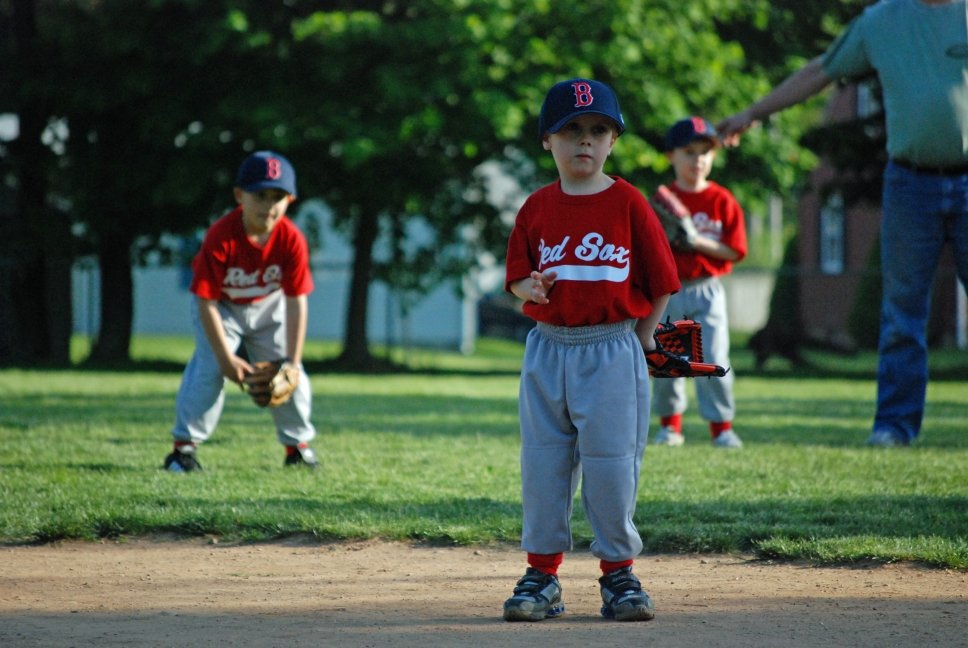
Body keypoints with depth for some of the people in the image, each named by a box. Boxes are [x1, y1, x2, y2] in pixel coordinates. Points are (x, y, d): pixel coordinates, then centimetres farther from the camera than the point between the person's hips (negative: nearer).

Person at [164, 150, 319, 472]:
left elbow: (297, 302, -20)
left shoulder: (292, 240, -25)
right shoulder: (221, 238, -33)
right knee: (209, 368, -20)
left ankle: (298, 443, 17)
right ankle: (185, 444, -13)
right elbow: (206, 301, -28)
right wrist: (227, 358, -28)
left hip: (268, 306, 3)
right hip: (222, 307, -3)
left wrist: (292, 361, -22)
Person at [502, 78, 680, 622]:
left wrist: (641, 336, -1)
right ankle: (542, 574, 12)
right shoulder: (537, 208, 6)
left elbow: (661, 280, 1)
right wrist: (531, 287, -12)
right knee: (543, 464, 5)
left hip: (613, 352, -3)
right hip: (548, 349, 3)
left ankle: (619, 572, 10)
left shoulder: (628, 203, -2)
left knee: (611, 465, -1)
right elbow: (518, 276, 10)